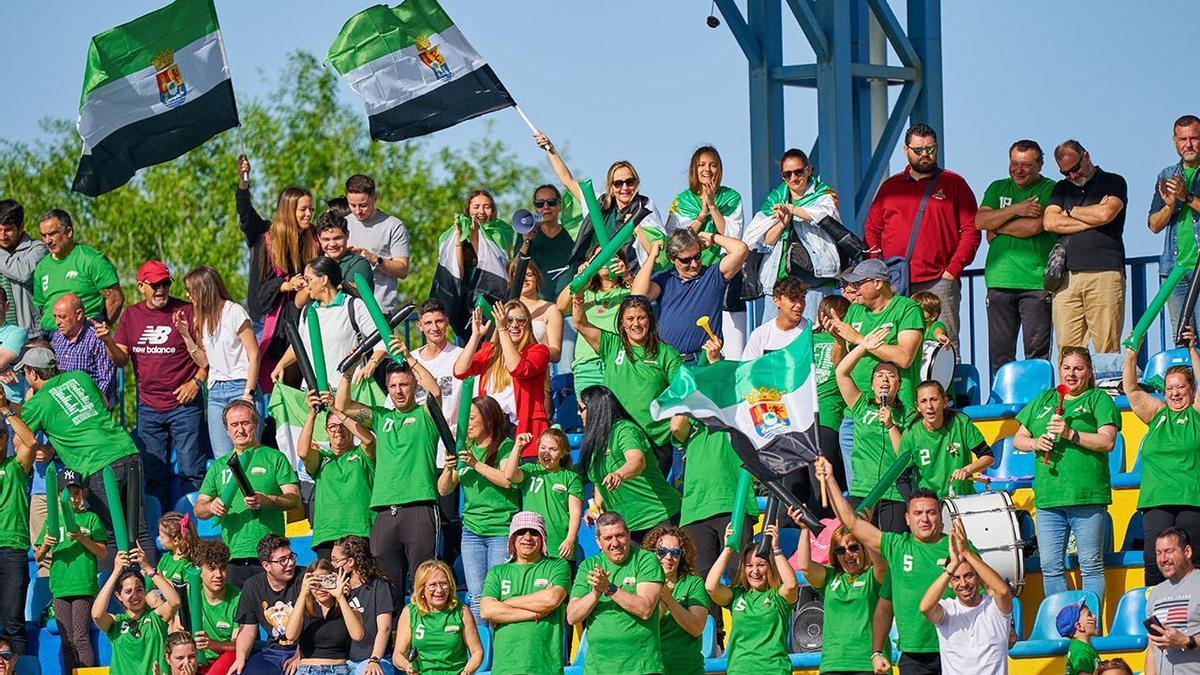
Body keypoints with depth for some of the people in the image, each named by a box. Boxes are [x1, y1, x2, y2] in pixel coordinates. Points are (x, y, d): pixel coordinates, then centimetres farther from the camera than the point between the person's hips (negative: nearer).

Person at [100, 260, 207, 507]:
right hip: (148, 407, 4)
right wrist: (108, 341, -11)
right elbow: (121, 359, 8)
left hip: (183, 404, -4)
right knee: (154, 475, 6)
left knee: (191, 472, -5)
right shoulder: (131, 315, 9)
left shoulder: (185, 311, -4)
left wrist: (197, 381, -11)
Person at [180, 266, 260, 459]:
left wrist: (248, 394, -13)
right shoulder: (201, 318, 14)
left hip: (240, 386, -6)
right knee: (222, 459, -1)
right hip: (215, 390, 6)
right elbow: (203, 361, 16)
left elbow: (254, 354, -7)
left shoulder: (234, 312, -6)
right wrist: (185, 334, 5)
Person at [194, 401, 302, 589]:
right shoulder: (219, 467, 20)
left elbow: (294, 499, 2)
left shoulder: (274, 458, 10)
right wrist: (211, 507, -6)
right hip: (232, 557, 3)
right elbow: (199, 508, 18)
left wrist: (267, 501, -18)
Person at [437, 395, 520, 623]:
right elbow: (443, 490, 14)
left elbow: (507, 480, -17)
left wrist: (476, 464, -18)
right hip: (472, 530, 6)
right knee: (477, 597, 1)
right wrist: (448, 469, -5)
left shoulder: (505, 447, -1)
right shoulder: (465, 450, 16)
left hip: (502, 529, -6)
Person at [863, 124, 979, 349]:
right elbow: (871, 229, 19)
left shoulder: (954, 184, 8)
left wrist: (953, 269, -7)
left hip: (938, 282, -3)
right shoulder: (890, 187, 18)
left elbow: (971, 230, 3)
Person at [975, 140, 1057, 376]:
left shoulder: (1050, 190, 2)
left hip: (1036, 282, -4)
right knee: (999, 352, 1)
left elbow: (1035, 226, -11)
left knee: (1037, 351, -7)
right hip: (1000, 280, 4)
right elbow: (980, 221, 5)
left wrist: (998, 228, 1)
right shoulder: (998, 188, 18)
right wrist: (1016, 210, -7)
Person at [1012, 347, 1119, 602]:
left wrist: (1071, 434, -17)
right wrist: (1035, 443, -2)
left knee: (1091, 567, -3)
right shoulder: (1044, 400, 19)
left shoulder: (1099, 399, 5)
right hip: (1048, 497, 5)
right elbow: (1018, 439, 20)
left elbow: (1107, 442, -8)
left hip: (1087, 497, -5)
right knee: (1050, 568, 5)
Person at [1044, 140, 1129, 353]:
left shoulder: (1113, 183, 9)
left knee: (1107, 349, -9)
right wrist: (1092, 219, 1)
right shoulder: (1062, 188, 22)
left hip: (1104, 273, -4)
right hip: (1067, 276, 4)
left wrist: (1070, 212, 7)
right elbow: (1050, 222, 7)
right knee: (1067, 350, -5)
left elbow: (1105, 214, -10)